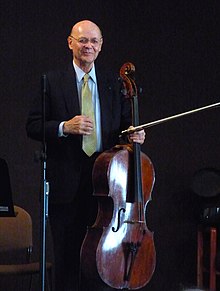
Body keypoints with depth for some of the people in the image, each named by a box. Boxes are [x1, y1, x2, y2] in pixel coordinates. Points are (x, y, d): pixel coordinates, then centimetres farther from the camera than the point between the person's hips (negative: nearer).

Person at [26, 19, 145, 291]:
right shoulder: (52, 81, 4)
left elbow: (125, 124, 17)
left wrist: (135, 135, -6)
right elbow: (33, 126, 0)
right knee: (67, 256, 4)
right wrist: (65, 127, -16)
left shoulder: (114, 84, 11)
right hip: (66, 182, -2)